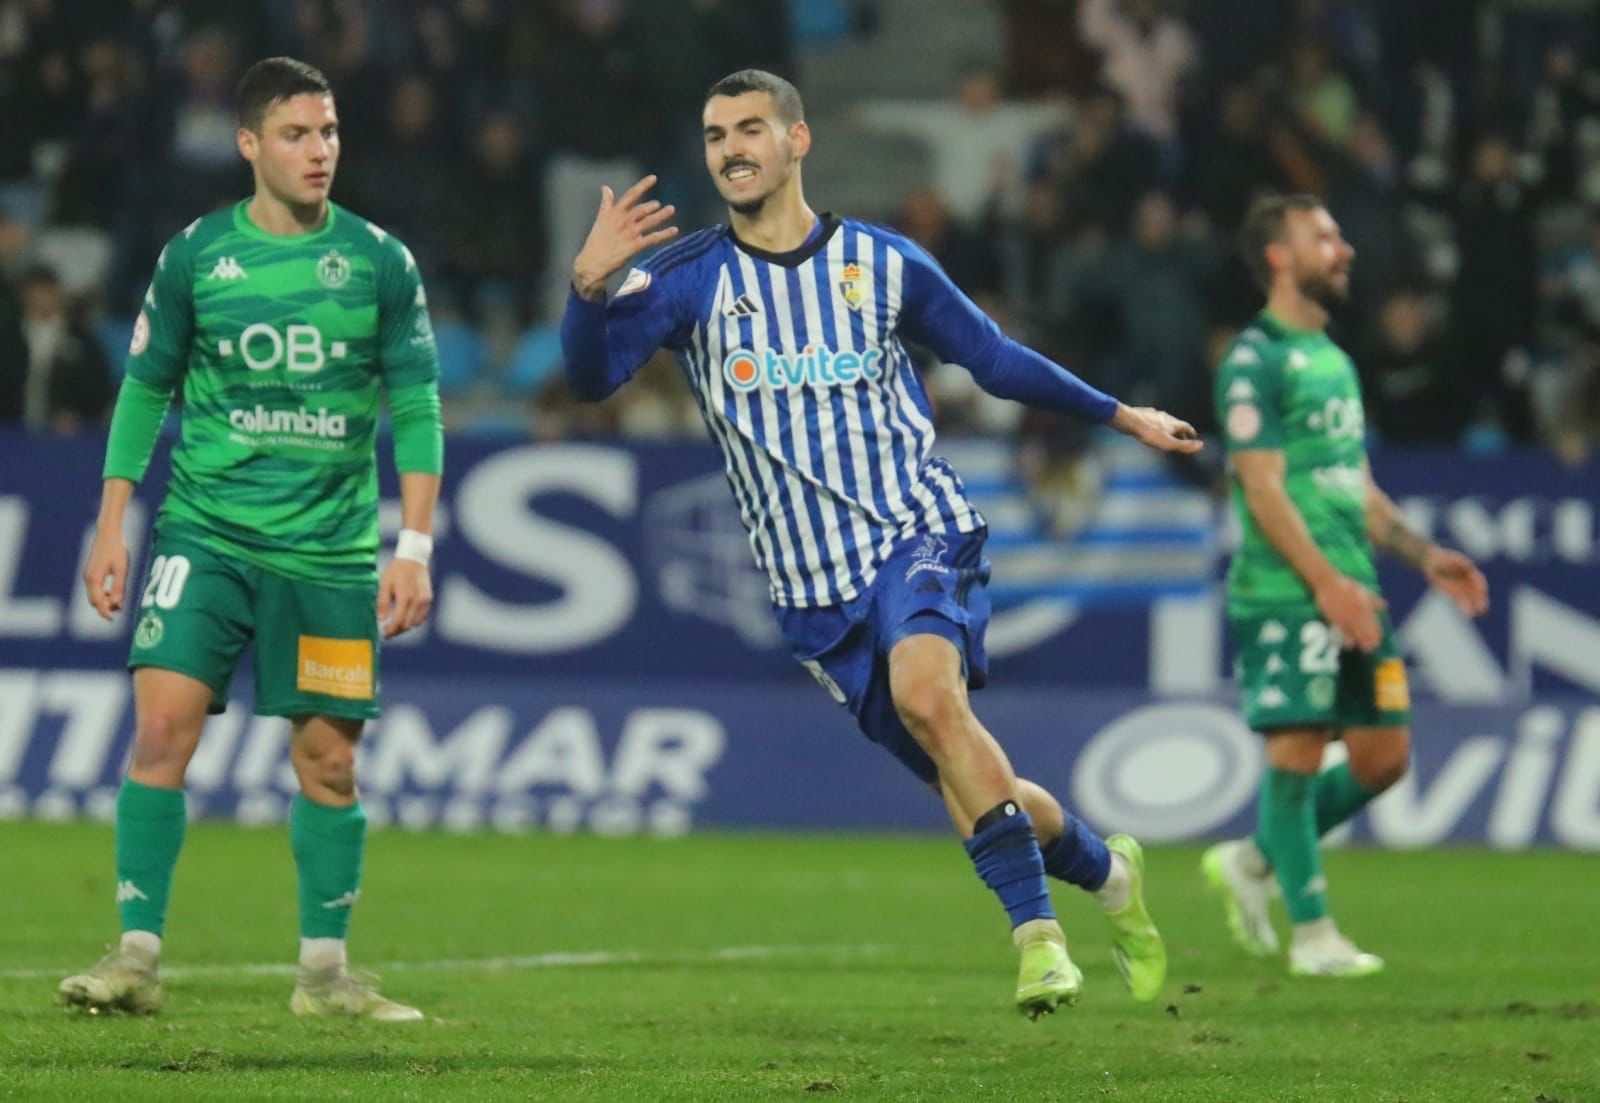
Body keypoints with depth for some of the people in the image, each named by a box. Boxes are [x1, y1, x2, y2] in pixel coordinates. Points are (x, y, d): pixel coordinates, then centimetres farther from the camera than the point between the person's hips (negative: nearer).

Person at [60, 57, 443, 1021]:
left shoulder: (380, 262, 1)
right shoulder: (196, 255, 2)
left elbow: (417, 410, 3)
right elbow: (146, 391, 10)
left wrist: (415, 547, -5)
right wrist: (113, 527, 4)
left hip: (330, 554, 0)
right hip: (205, 534, 0)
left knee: (329, 760, 3)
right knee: (164, 726, -13)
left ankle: (325, 971, 16)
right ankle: (138, 957, -9)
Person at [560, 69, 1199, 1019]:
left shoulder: (882, 262, 5)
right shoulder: (690, 280, 2)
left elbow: (993, 358, 17)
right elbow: (593, 377, -11)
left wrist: (1120, 415, 18)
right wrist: (590, 284, -29)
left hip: (919, 530, -2)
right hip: (813, 584, 2)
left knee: (927, 695, -32)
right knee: (969, 782, 2)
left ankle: (1038, 932, -26)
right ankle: (1107, 871, 30)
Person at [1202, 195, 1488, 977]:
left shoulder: (1333, 358, 19)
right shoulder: (1254, 361, -8)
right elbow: (1263, 488, -16)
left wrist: (1423, 555, 15)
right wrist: (1327, 582, -23)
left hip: (1349, 595, 9)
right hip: (1283, 595, -9)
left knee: (1383, 756, 7)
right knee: (1296, 755, -6)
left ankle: (1251, 862, 22)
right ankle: (1312, 933, 1)